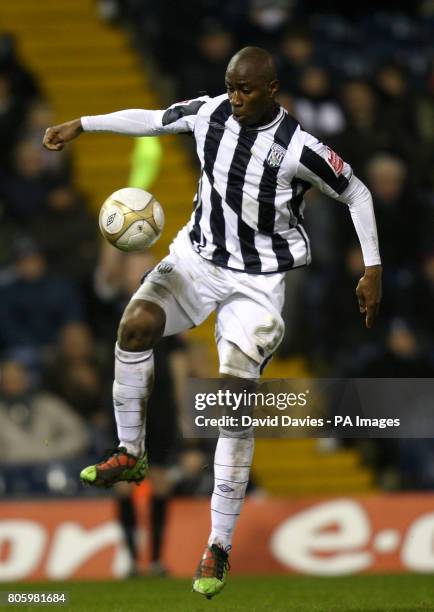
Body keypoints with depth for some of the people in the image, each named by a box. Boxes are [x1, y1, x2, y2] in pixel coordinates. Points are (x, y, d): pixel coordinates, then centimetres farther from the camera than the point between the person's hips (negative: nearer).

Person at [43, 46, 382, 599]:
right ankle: (130, 455, -4)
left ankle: (218, 548, -8)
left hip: (257, 280, -4)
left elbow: (357, 195, -4)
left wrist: (372, 269, -4)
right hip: (198, 257, 4)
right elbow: (152, 119, 12)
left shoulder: (300, 149, -18)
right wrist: (81, 125, 9)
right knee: (135, 324, -24)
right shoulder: (210, 113, -7)